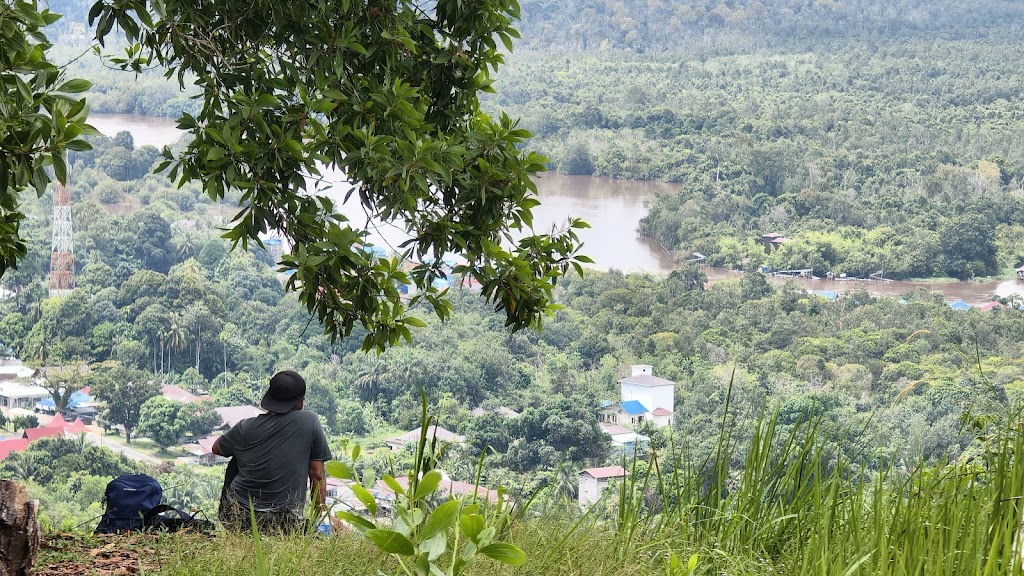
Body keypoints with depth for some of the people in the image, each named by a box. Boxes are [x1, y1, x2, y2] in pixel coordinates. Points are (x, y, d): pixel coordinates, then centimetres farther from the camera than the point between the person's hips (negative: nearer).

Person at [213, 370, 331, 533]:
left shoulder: (245, 427, -2)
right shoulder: (310, 422, -6)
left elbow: (216, 449, 19)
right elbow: (317, 475, -1)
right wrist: (319, 516, 9)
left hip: (236, 519, 2)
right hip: (285, 523, -2)